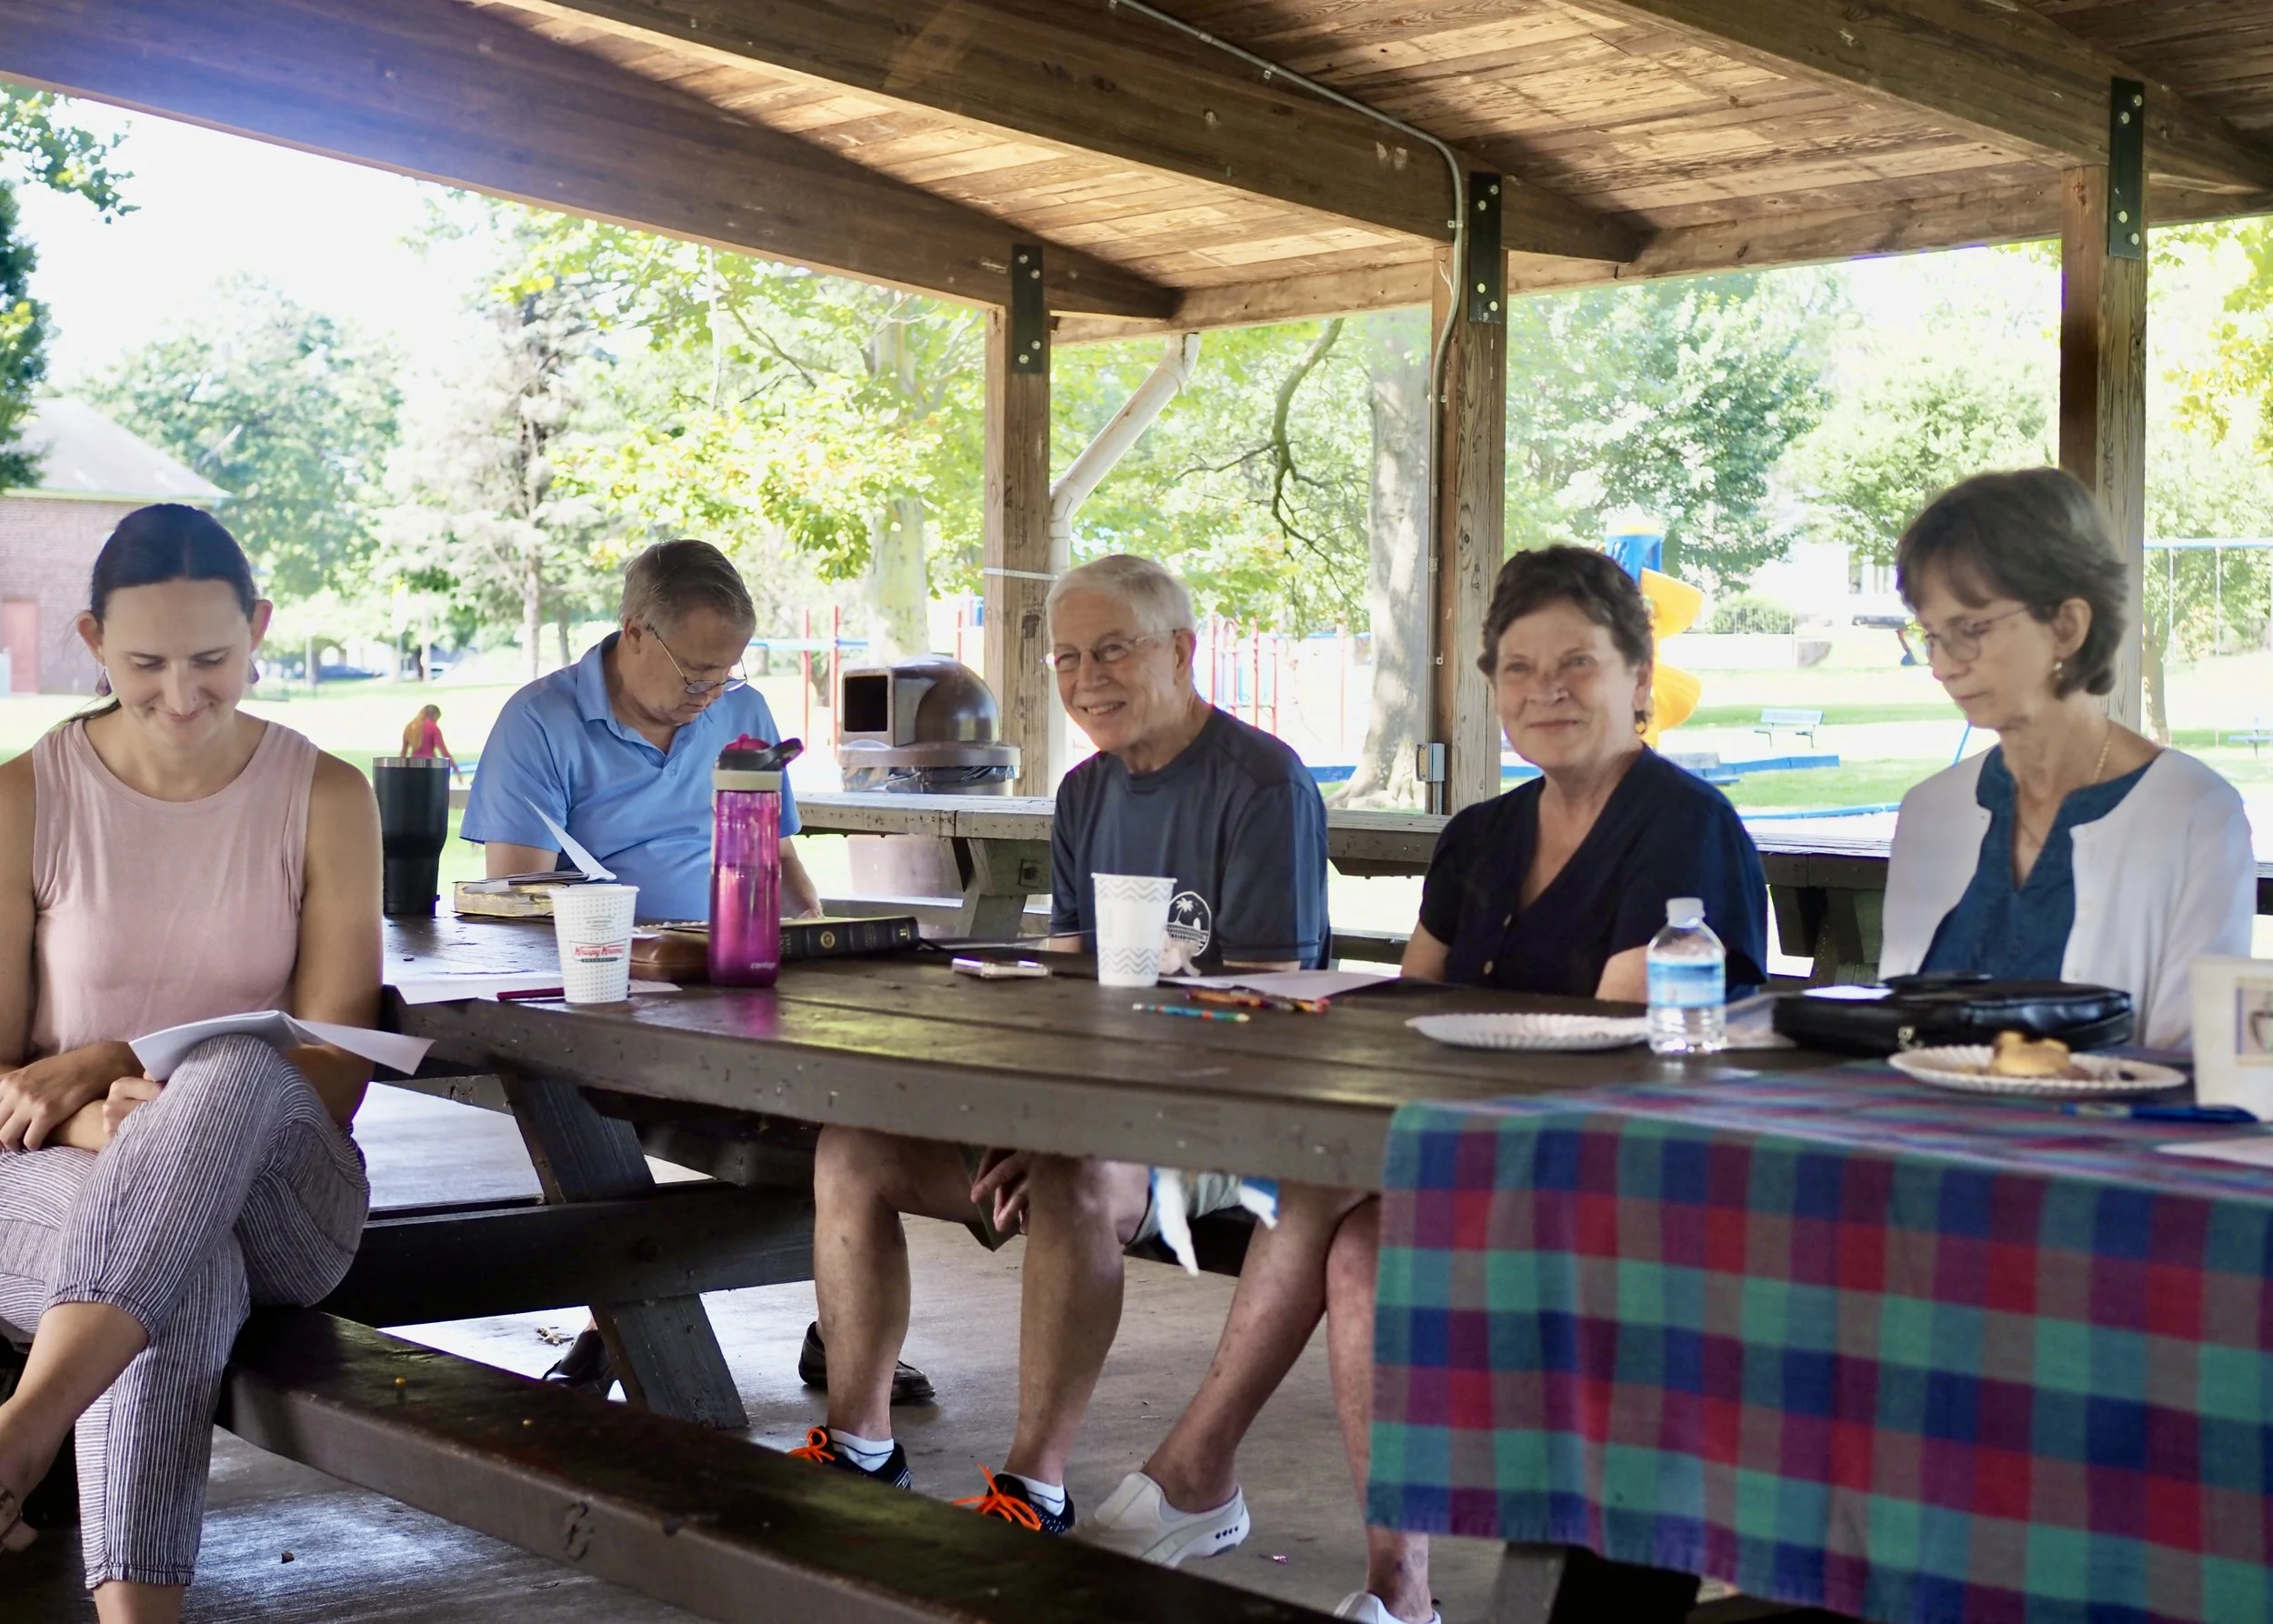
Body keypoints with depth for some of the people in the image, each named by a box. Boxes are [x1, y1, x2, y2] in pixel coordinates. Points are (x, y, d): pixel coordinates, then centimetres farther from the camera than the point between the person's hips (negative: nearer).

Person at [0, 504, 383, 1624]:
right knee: (184, 1263, -39)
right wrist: (101, 1121, -25)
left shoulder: (327, 800, 1)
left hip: (278, 1198, 0)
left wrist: (100, 1062, -17)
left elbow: (334, 1074, -4)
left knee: (235, 1073, -38)